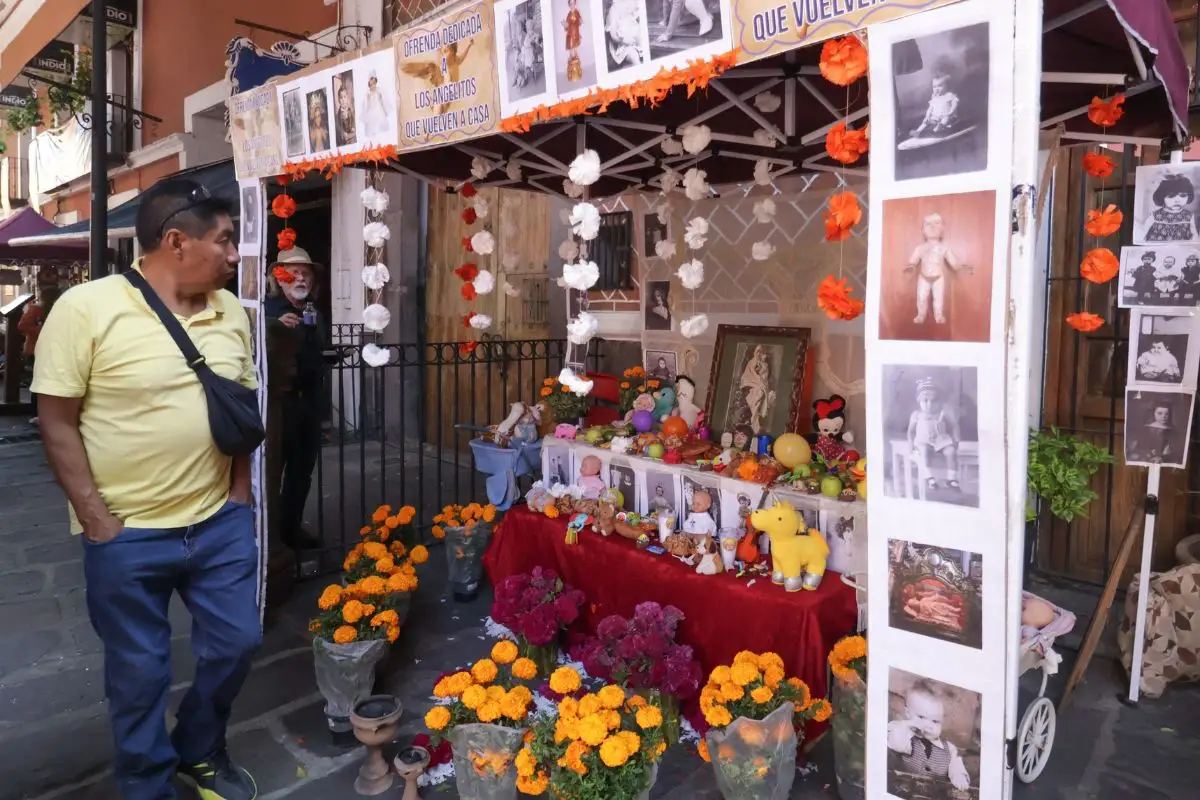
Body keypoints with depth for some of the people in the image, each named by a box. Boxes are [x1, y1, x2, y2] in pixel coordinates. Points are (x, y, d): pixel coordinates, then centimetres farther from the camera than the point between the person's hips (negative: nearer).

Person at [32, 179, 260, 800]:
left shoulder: (230, 311, 3)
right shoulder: (86, 308, -12)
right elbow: (58, 422, -10)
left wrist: (240, 491, 6)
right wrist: (97, 521, -12)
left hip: (220, 523, 5)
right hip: (127, 533, -4)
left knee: (235, 644, 14)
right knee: (139, 671, 12)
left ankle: (199, 750, 41)